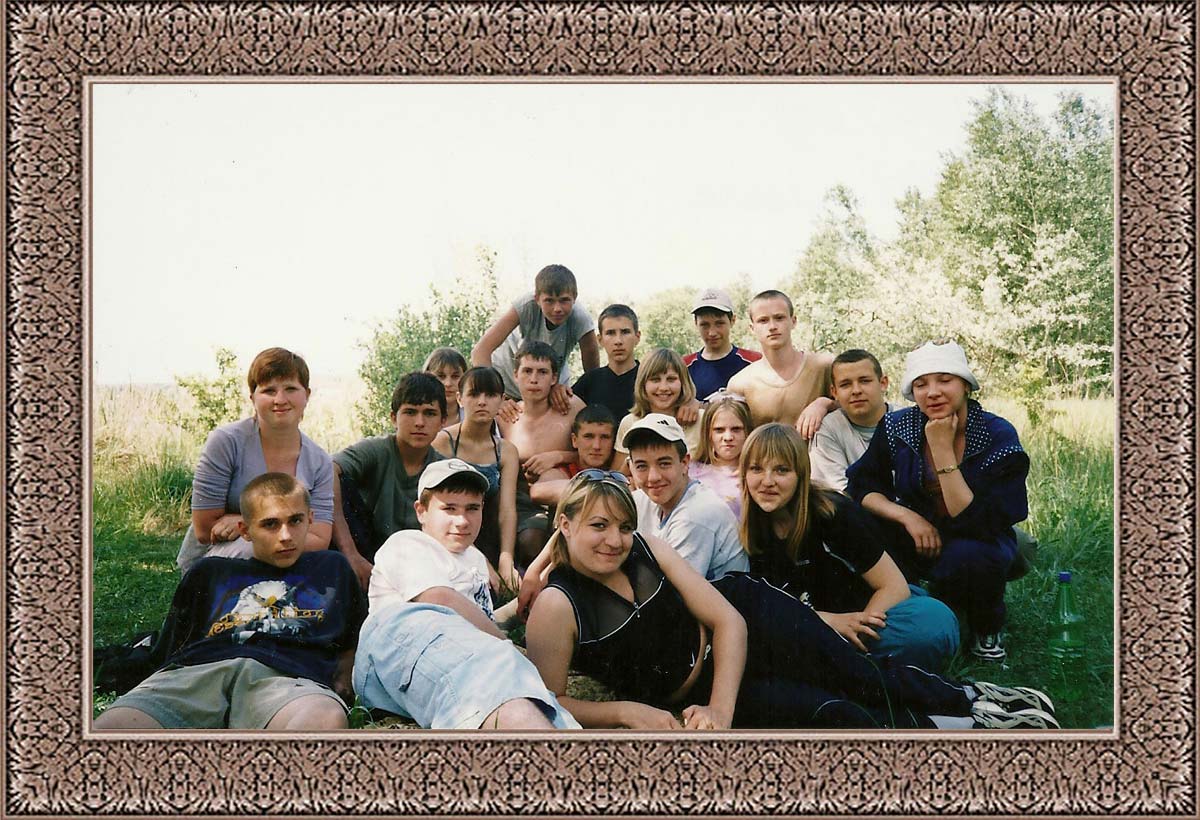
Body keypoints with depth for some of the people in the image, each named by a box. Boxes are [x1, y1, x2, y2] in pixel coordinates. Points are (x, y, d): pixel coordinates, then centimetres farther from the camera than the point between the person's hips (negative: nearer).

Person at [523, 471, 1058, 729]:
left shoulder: (647, 548, -13)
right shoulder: (557, 608, -23)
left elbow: (728, 619, -12)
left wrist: (720, 708, -21)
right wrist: (626, 712, -28)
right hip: (682, 698, -2)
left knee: (857, 678, -10)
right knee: (824, 713, -14)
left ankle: (966, 698, 9)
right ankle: (946, 727, 6)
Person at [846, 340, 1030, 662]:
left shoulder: (998, 437, -20)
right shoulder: (897, 427, -11)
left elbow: (977, 523, -27)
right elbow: (861, 484, -6)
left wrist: (943, 450, -31)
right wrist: (906, 515, -23)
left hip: (982, 542, -2)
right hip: (916, 537, 2)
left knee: (966, 557, -38)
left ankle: (986, 627, -2)